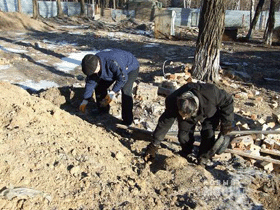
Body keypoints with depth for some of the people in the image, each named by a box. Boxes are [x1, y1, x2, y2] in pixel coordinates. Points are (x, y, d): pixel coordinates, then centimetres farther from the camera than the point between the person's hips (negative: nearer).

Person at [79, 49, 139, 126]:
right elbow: (90, 82, -7)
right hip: (113, 70, 7)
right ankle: (103, 113, 23)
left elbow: (123, 78, -32)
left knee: (125, 92, -28)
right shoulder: (92, 64, -19)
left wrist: (113, 92, -30)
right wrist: (85, 100, -5)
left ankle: (127, 121, -15)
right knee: (100, 87, 2)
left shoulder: (113, 62, -43)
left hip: (131, 68, -7)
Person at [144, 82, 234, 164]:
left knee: (208, 134, -19)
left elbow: (227, 100, -23)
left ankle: (203, 159, 6)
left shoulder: (211, 93, -45)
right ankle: (185, 154, 21)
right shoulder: (173, 103, -38)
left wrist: (226, 123, -20)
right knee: (183, 134, -11)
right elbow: (164, 123, -26)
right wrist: (154, 145, -23)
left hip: (210, 113, -1)